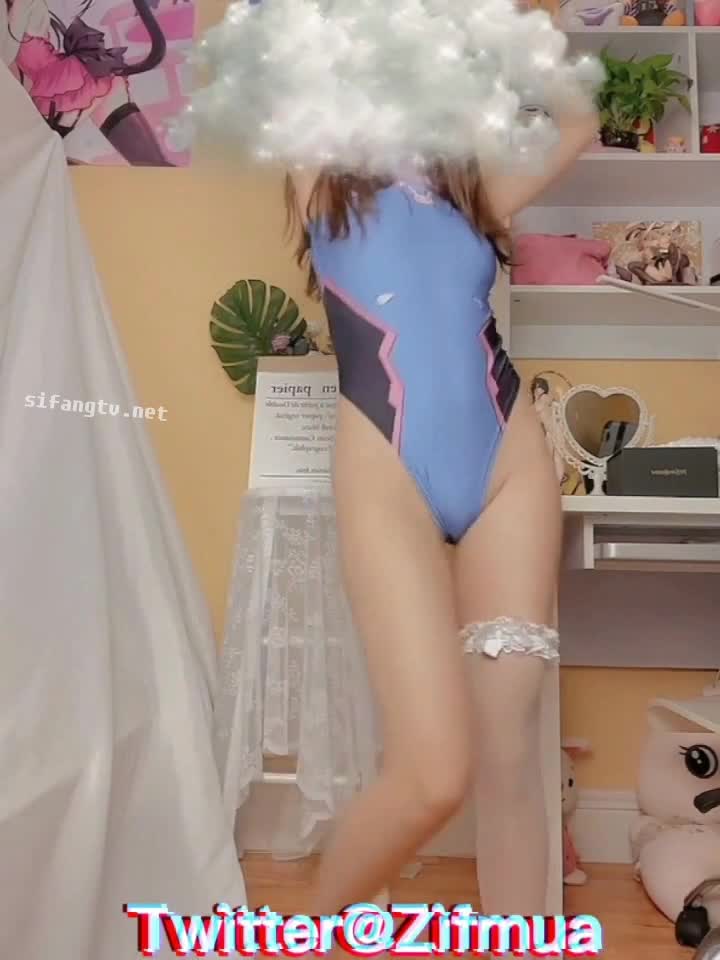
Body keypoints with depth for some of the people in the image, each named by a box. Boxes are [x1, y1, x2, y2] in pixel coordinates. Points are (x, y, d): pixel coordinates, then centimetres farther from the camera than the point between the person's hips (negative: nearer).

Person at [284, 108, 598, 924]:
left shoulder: (474, 190, 25)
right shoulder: (323, 182, 17)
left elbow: (580, 122, 34)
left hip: (509, 464, 4)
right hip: (387, 476, -3)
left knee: (510, 751, 1)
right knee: (433, 771, -10)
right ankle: (308, 931, 19)